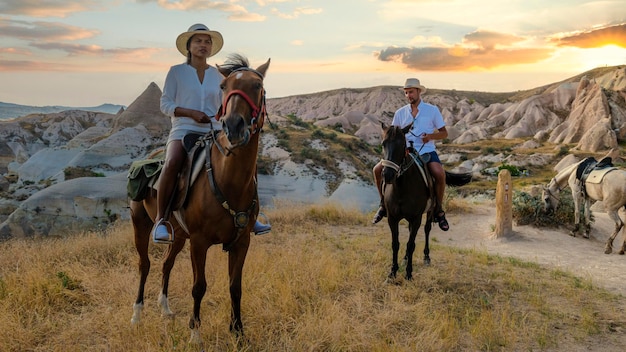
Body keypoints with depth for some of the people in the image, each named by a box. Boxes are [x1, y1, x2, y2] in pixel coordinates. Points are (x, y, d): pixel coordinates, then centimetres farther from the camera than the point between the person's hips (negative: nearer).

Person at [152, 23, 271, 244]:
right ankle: (160, 219, -23)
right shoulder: (176, 71, 6)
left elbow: (223, 107, 19)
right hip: (183, 130, -3)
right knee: (172, 163, -34)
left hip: (213, 131, 4)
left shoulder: (217, 75, 15)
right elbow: (165, 104, 1)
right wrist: (192, 113, -14)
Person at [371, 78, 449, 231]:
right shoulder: (400, 113, 10)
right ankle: (384, 204, 6)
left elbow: (444, 133, 5)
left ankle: (439, 211, -10)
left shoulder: (432, 110, 3)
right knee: (378, 170, -13)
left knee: (439, 174, -32)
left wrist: (430, 136, -15)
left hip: (427, 151, -3)